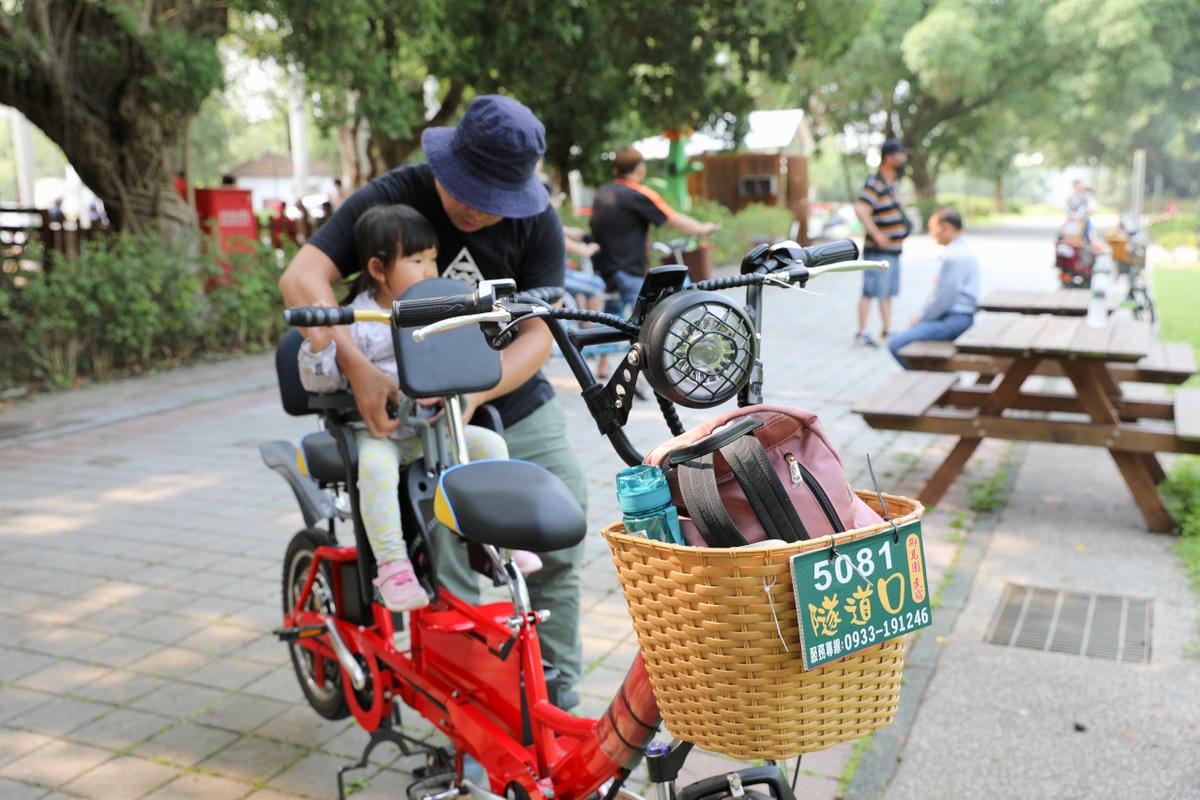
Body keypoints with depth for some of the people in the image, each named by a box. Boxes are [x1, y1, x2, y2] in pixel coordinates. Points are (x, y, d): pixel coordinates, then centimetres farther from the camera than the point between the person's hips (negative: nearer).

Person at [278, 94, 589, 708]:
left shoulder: (537, 222, -8)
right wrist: (359, 368, -37)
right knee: (451, 575, -6)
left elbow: (538, 333, -14)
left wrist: (474, 393, -32)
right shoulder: (394, 196, -14)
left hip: (520, 408, 3)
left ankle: (557, 694, 23)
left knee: (560, 550, 4)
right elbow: (301, 279, -22)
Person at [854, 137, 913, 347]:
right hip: (878, 251, -10)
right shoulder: (874, 184, -15)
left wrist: (904, 224, 15)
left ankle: (887, 329, 21)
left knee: (888, 292, 14)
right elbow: (860, 209, -27)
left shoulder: (892, 184, 15)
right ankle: (862, 332, -2)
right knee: (871, 292, -7)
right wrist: (877, 235, -26)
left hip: (893, 250, 10)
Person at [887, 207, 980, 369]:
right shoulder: (964, 249, 15)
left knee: (896, 344, -19)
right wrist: (923, 316, 12)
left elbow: (944, 297, -20)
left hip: (954, 321, -11)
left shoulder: (954, 256, -18)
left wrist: (922, 318, -6)